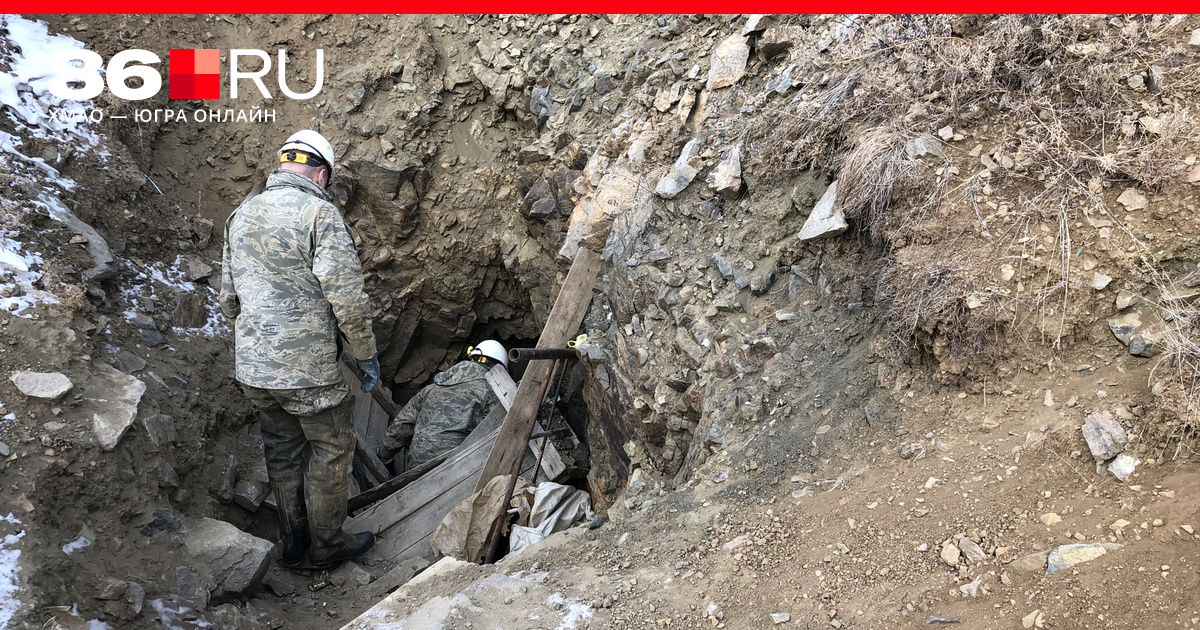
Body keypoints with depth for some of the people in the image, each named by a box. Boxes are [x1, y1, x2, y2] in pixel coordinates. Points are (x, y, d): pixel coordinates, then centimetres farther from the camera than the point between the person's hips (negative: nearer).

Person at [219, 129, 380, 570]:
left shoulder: (242, 215, 9)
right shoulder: (319, 213, -14)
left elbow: (228, 296, 16)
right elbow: (347, 297, -17)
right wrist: (366, 354, -6)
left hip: (251, 367, 7)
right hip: (307, 368, -7)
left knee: (283, 451, 20)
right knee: (331, 451, 12)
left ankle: (293, 543, 33)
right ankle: (326, 546, 24)